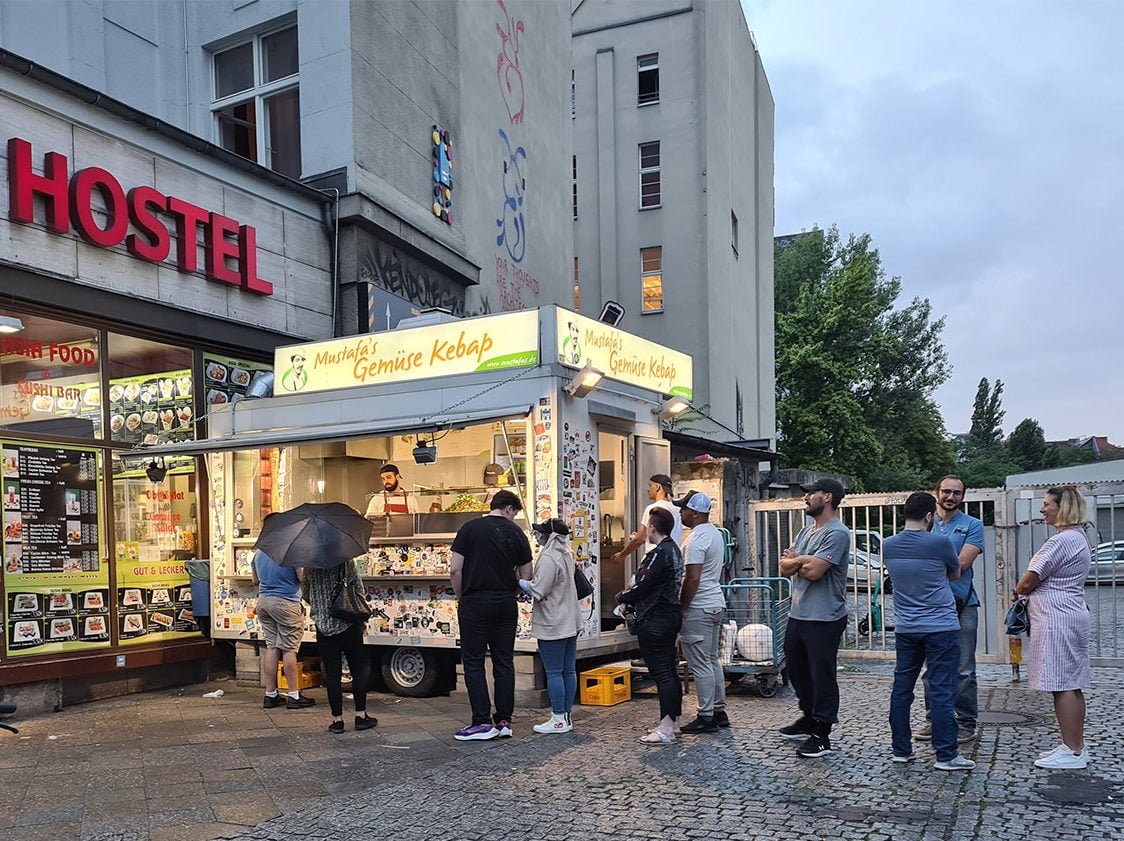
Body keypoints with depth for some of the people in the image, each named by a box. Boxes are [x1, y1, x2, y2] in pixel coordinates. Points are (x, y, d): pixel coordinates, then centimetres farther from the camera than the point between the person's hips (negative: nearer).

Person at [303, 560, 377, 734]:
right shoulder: (345, 559, -8)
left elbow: (306, 594, 10)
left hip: (323, 626, 2)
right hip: (349, 624, -2)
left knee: (332, 674, 6)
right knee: (360, 668, 11)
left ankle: (337, 720, 8)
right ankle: (360, 715, 11)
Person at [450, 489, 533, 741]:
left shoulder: (470, 528, -2)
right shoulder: (516, 533, 3)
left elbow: (456, 570, -6)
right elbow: (526, 577, 4)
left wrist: (461, 598, 6)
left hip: (475, 603, -3)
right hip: (506, 605, 3)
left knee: (473, 662, 3)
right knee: (504, 661, 9)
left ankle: (483, 722, 1)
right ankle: (504, 721, 11)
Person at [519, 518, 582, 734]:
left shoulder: (548, 558, -19)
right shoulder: (566, 554, 11)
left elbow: (537, 591, -20)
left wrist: (520, 582, -4)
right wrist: (528, 584, 12)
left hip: (552, 625, -9)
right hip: (570, 622, 9)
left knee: (554, 673, -2)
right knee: (569, 670, 11)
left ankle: (559, 719, 3)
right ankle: (567, 715, 18)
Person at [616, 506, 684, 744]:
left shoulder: (659, 554, -18)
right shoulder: (674, 550, 13)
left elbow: (643, 587, -19)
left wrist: (622, 597, -1)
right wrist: (631, 600, 11)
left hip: (655, 621, -10)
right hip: (671, 615, 10)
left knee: (661, 673, -8)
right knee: (669, 670, 14)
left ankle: (666, 729, -5)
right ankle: (673, 723, 22)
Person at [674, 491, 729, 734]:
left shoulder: (696, 539, -18)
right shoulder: (715, 534, 13)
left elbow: (692, 578, -24)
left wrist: (682, 608, -14)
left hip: (698, 608, -10)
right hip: (716, 604, 10)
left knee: (700, 665, -4)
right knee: (712, 660, 16)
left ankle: (706, 717, 1)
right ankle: (719, 711, 22)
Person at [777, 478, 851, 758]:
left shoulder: (837, 534, -15)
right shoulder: (807, 530, 14)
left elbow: (813, 572, -24)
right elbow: (784, 567, 7)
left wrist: (794, 562, -5)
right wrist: (802, 560, -13)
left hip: (824, 619, -10)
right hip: (798, 615, 10)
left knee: (822, 676, 0)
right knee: (797, 670, 20)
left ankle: (822, 735, 11)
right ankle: (809, 719, 37)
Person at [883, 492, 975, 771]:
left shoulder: (889, 546, 1)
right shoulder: (939, 542, -12)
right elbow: (955, 574, 6)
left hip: (905, 629, 5)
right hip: (940, 628, -5)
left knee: (901, 688, 10)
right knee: (942, 691, 0)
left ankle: (901, 749, 18)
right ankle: (946, 755, 4)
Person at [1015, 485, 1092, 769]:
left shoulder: (1062, 540, -17)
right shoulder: (1078, 537, 17)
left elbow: (1030, 580, -16)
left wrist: (1017, 593, 4)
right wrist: (1027, 591, 11)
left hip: (1057, 618, -11)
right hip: (1072, 615, 11)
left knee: (1063, 685, -6)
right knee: (1072, 685, 14)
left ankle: (1072, 751, -2)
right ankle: (1076, 746, 20)